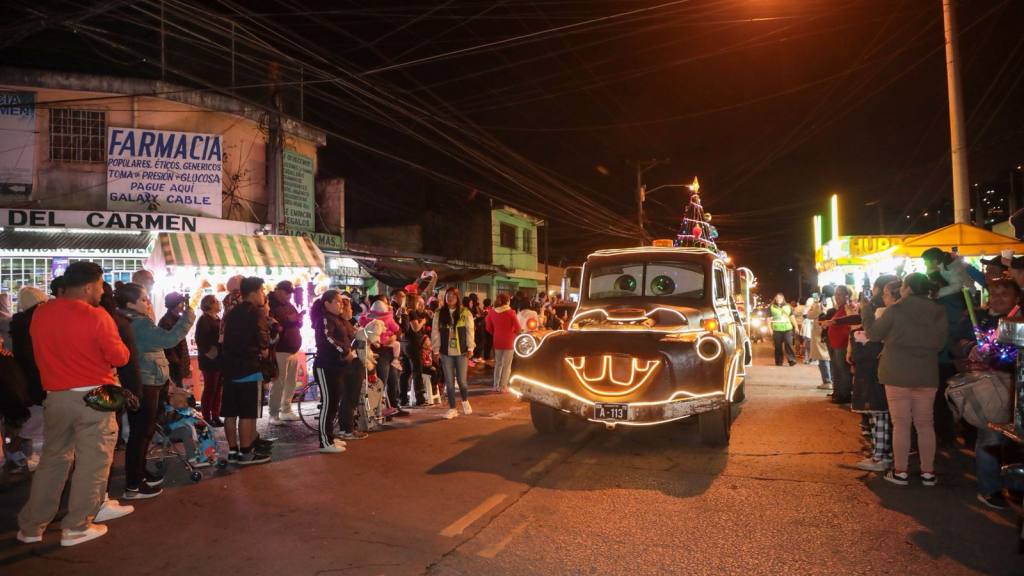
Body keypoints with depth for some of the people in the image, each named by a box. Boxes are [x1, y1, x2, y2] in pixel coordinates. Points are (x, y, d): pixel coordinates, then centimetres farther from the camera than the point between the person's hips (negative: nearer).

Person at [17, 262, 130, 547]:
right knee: (92, 462, 6)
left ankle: (31, 526, 24)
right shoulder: (96, 316, -14)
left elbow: (42, 353, 17)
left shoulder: (39, 314, 4)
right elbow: (120, 357, -10)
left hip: (56, 397, 6)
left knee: (52, 460, 18)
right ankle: (76, 527, 11)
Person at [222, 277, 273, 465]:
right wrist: (263, 351, 1)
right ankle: (245, 453, 1)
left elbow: (227, 340, 17)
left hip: (230, 368, 8)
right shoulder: (256, 312, -11)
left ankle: (232, 450, 17)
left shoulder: (232, 313, 15)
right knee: (247, 414, -3)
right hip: (249, 370, -8)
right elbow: (263, 341, -17)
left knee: (231, 413, 10)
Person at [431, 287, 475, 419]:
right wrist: (436, 350, 0)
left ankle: (465, 401, 29)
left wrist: (470, 348, -5)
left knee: (462, 380, 0)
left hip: (461, 352, -1)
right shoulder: (439, 314, 3)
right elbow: (435, 333, 3)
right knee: (449, 381, 5)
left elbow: (470, 331, -1)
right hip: (446, 352, 2)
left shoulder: (465, 313, -1)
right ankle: (452, 408, 14)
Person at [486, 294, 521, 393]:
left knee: (498, 363, 17)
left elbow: (489, 328, 4)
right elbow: (518, 328, -9)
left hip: (497, 341, 4)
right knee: (507, 365, 4)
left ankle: (496, 385, 19)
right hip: (508, 341, -4)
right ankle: (503, 386, 4)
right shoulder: (511, 312, -13)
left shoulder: (492, 312, -2)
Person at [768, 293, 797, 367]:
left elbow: (792, 318, 17)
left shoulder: (788, 307, 13)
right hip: (777, 330, -1)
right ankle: (779, 362, 10)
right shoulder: (771, 307, 7)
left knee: (789, 344, -11)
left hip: (787, 329, 1)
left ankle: (792, 360, -13)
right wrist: (770, 329, -3)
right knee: (778, 347, 2)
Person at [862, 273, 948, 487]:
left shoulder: (895, 310, -10)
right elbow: (940, 343, 8)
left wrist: (867, 310, 10)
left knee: (901, 424, 2)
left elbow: (873, 334, -2)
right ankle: (928, 472, 16)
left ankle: (900, 472, 6)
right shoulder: (938, 312, 1)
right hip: (927, 375, 3)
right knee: (925, 424, 11)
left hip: (898, 373, -3)